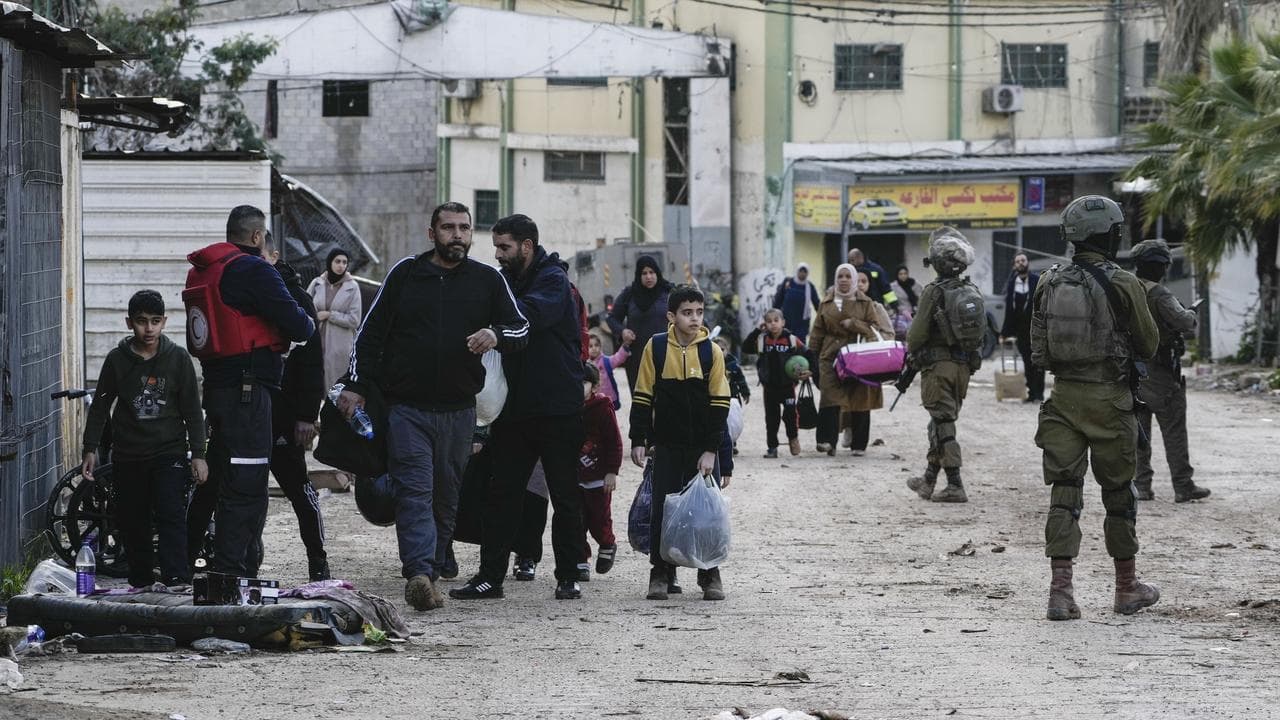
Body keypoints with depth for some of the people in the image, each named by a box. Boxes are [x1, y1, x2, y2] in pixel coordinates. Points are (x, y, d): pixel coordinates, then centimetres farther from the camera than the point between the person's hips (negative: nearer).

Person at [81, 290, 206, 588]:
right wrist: (90, 449, 4)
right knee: (132, 522, 5)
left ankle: (176, 582, -21)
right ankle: (140, 583, 17)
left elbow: (192, 410, 2)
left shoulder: (178, 358, -1)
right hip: (128, 457, 2)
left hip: (169, 452, -2)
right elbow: (100, 406, 9)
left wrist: (198, 454, -2)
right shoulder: (117, 359, 1)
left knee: (170, 515, -16)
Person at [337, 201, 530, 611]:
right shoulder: (405, 274, 6)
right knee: (414, 492, -14)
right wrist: (356, 385, 0)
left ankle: (430, 576, 15)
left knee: (446, 498, 6)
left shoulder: (488, 280, 8)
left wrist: (496, 335, -15)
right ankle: (419, 574, -27)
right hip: (407, 407, -2)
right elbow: (371, 332, 8)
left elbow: (521, 328, 8)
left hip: (458, 410, 2)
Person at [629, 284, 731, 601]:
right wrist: (638, 440, -5)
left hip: (702, 446, 0)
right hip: (667, 444, 0)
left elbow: (720, 403, -5)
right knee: (662, 509, 1)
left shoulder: (712, 351, -5)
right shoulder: (656, 347, -4)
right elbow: (643, 397, 0)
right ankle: (661, 573, 10)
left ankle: (710, 575, 11)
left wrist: (711, 450, -10)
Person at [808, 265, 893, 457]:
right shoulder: (827, 303, 13)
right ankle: (827, 441, -22)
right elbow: (817, 333, 15)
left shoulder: (865, 303, 8)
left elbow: (874, 329, 1)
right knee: (830, 397, -15)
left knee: (860, 400, 2)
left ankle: (859, 444, 12)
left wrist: (853, 324, -12)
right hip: (831, 355, 0)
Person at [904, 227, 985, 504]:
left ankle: (955, 486, -9)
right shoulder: (972, 292, 5)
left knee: (943, 425, -4)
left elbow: (918, 333, -12)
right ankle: (928, 480, 27)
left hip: (938, 366, -7)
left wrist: (911, 352, 7)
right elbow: (980, 332, 10)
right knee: (941, 422, 17)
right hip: (964, 365, 7)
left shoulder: (934, 292, -15)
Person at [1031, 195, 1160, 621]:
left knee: (1064, 492, 2)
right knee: (1118, 494, 10)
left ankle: (1060, 590, -7)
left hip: (1063, 395, 3)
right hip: (1109, 398, -3)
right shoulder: (1123, 286, -11)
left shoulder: (1049, 285, 2)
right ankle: (1127, 589, 21)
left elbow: (1038, 349, 9)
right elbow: (1149, 345, -2)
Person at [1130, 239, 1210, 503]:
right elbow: (1184, 322, -28)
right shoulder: (1159, 295, -16)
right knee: (1174, 431, 0)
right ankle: (1183, 487, 1)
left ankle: (1141, 485, 8)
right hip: (1159, 372, -6)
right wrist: (1191, 314, -5)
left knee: (1137, 429, 10)